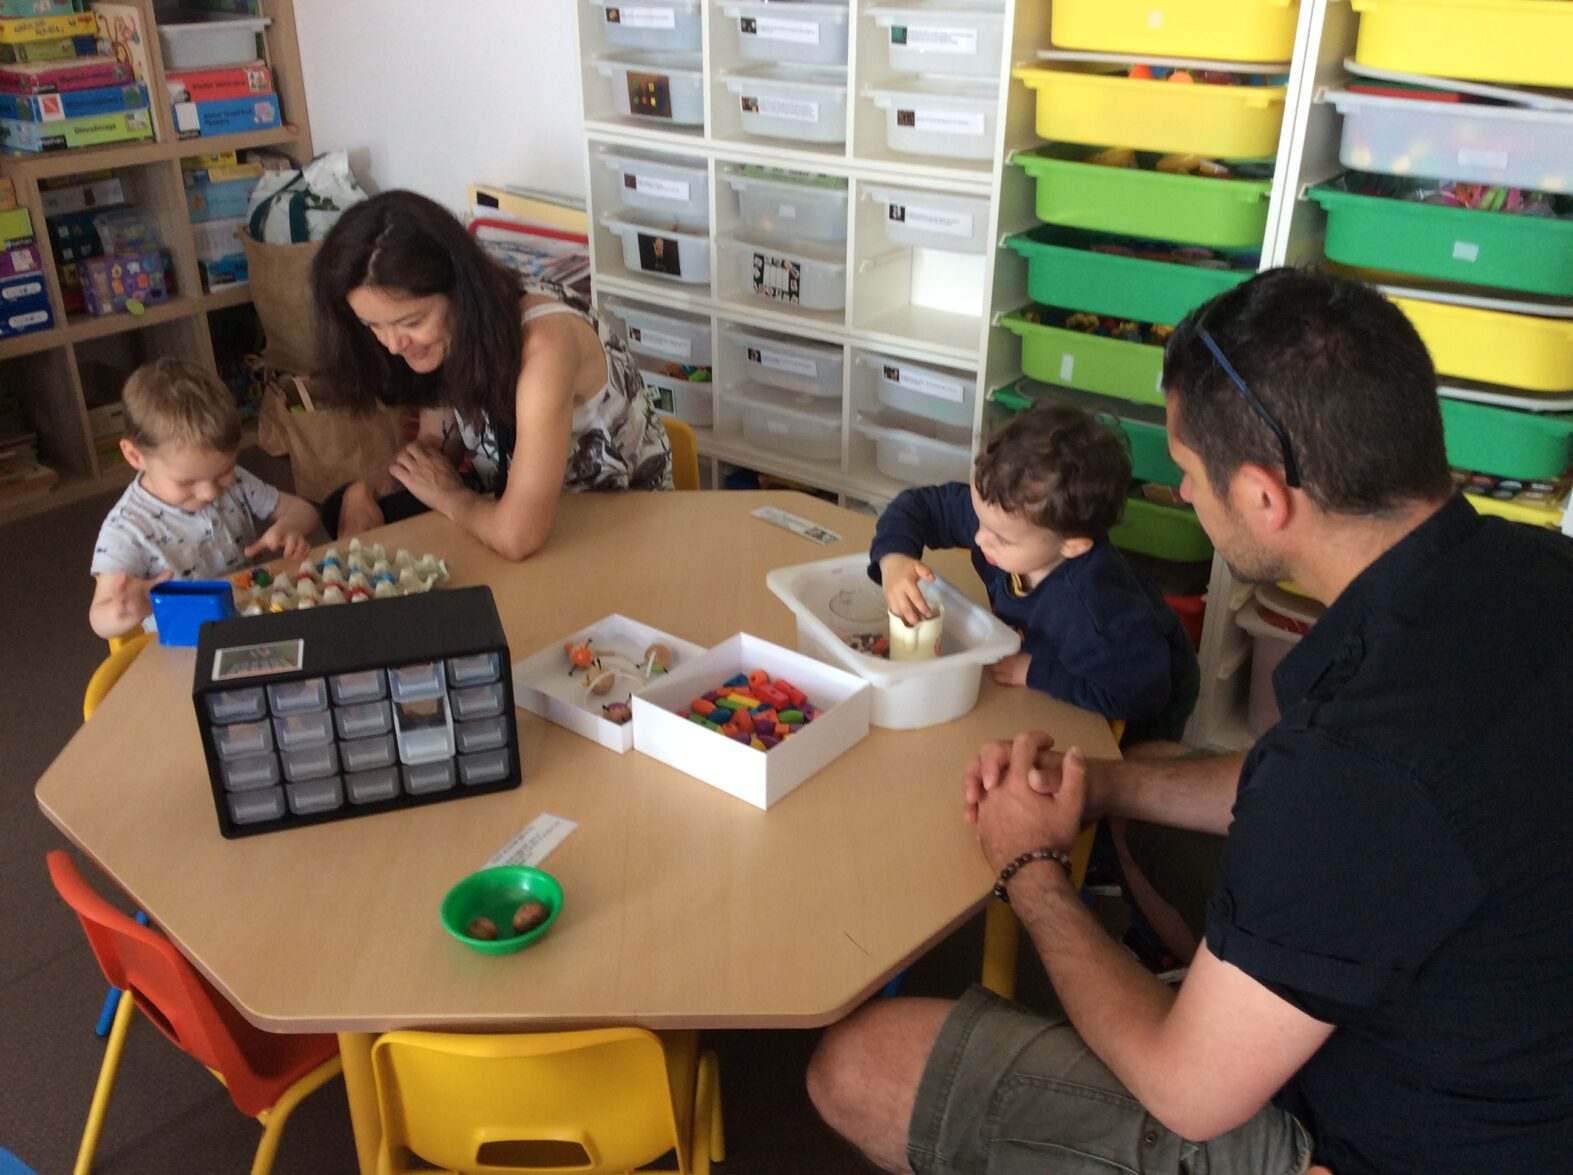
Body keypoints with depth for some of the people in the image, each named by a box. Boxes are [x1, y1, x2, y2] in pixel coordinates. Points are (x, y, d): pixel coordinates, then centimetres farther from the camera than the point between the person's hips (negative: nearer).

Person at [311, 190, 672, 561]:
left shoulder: (543, 345, -34)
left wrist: (448, 494, -19)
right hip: (515, 499, 7)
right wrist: (364, 489, -13)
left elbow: (516, 537, -40)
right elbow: (437, 445, 6)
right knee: (342, 509, 0)